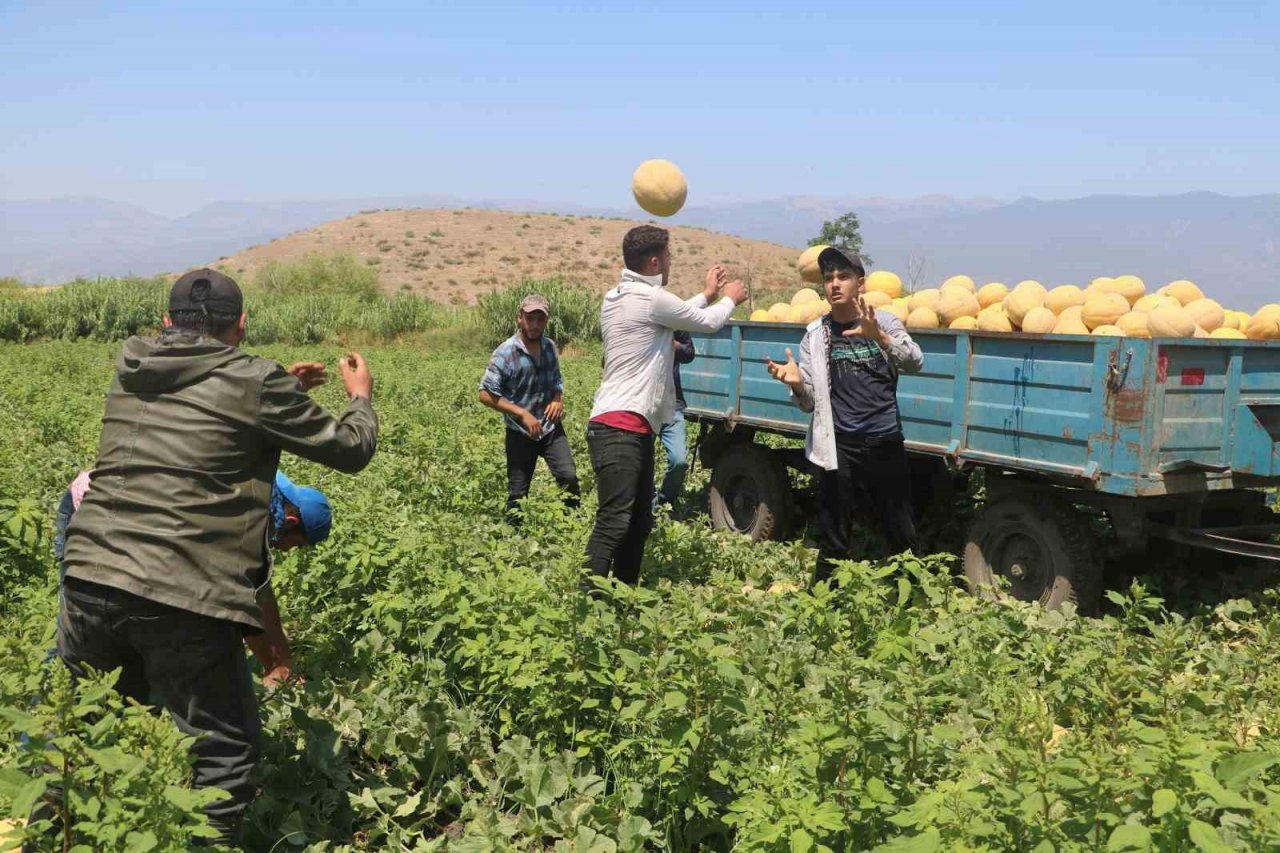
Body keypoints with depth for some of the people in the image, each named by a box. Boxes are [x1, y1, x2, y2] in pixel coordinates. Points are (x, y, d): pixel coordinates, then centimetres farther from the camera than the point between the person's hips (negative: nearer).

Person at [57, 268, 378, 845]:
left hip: (89, 579, 6)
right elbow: (351, 451, 7)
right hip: (183, 600, -6)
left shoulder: (129, 372, 15)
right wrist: (361, 397, 26)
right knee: (224, 757, 8)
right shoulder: (256, 384, -3)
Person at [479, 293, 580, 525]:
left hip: (550, 427, 4)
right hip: (520, 433, -3)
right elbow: (486, 394, -14)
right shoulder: (506, 353, -14)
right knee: (518, 491, 4)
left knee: (569, 476, -12)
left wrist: (559, 399, -3)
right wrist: (523, 413, -19)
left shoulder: (550, 346, 3)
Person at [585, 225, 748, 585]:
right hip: (620, 428, -10)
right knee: (614, 522, -15)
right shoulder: (649, 298, -11)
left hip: (632, 427, 10)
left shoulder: (616, 298, 16)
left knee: (639, 521, 14)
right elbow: (708, 322, 4)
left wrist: (707, 295, 36)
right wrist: (729, 299, 23)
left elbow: (679, 315, 30)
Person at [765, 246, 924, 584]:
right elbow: (810, 402, 3)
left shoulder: (884, 322, 0)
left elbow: (915, 363, -18)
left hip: (885, 443, 0)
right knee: (833, 541, 7)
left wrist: (878, 337, -36)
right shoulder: (815, 334, 3)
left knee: (902, 534, 9)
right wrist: (796, 384, -21)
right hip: (838, 447, 0)